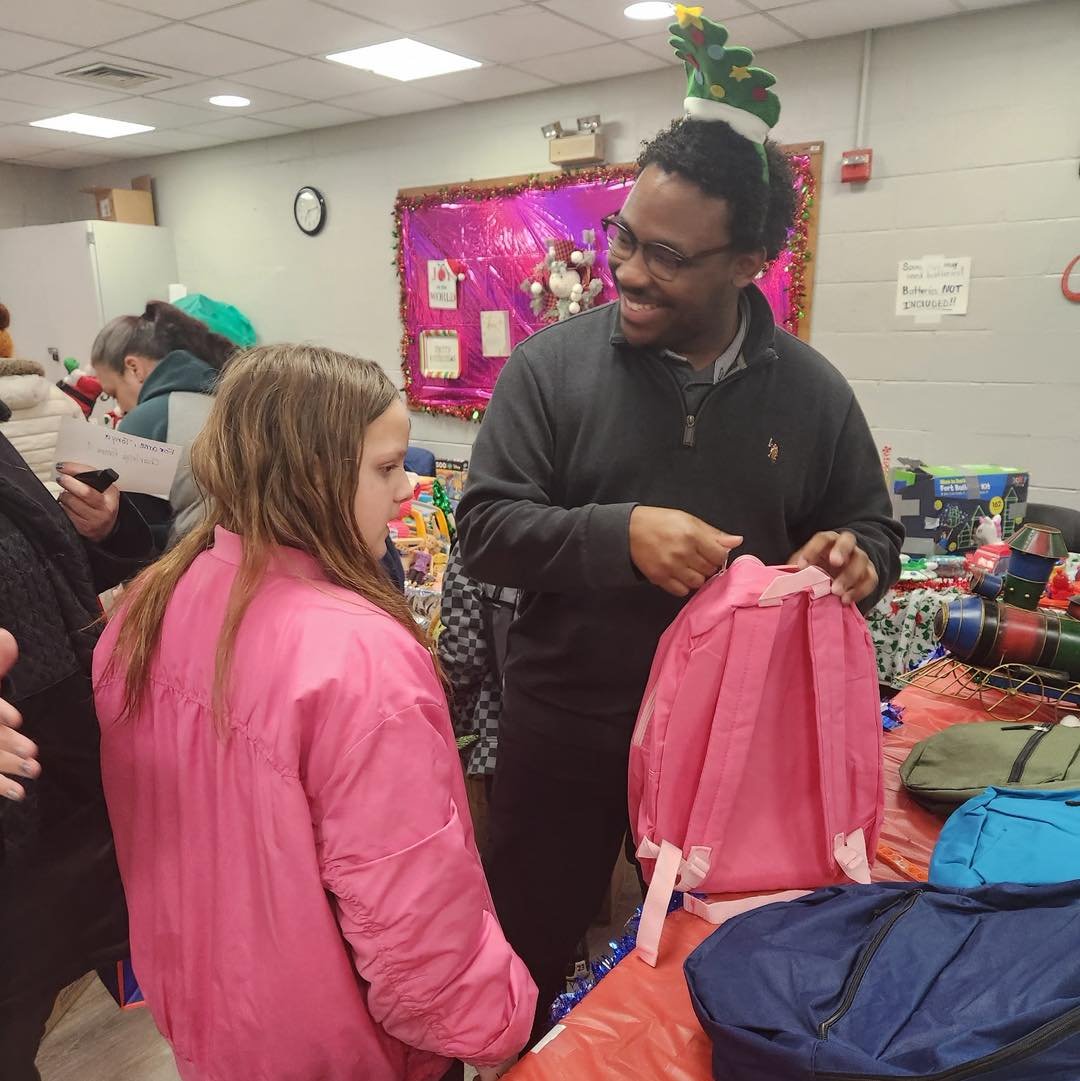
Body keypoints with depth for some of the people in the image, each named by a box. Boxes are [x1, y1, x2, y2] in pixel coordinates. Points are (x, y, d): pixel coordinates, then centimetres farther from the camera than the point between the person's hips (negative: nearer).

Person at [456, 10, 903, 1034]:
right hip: (566, 729, -1)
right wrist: (620, 533, -27)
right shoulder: (552, 364, -10)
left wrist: (854, 560, -17)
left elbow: (870, 531, 7)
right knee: (523, 959, 20)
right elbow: (485, 528, -12)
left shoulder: (811, 390, -3)